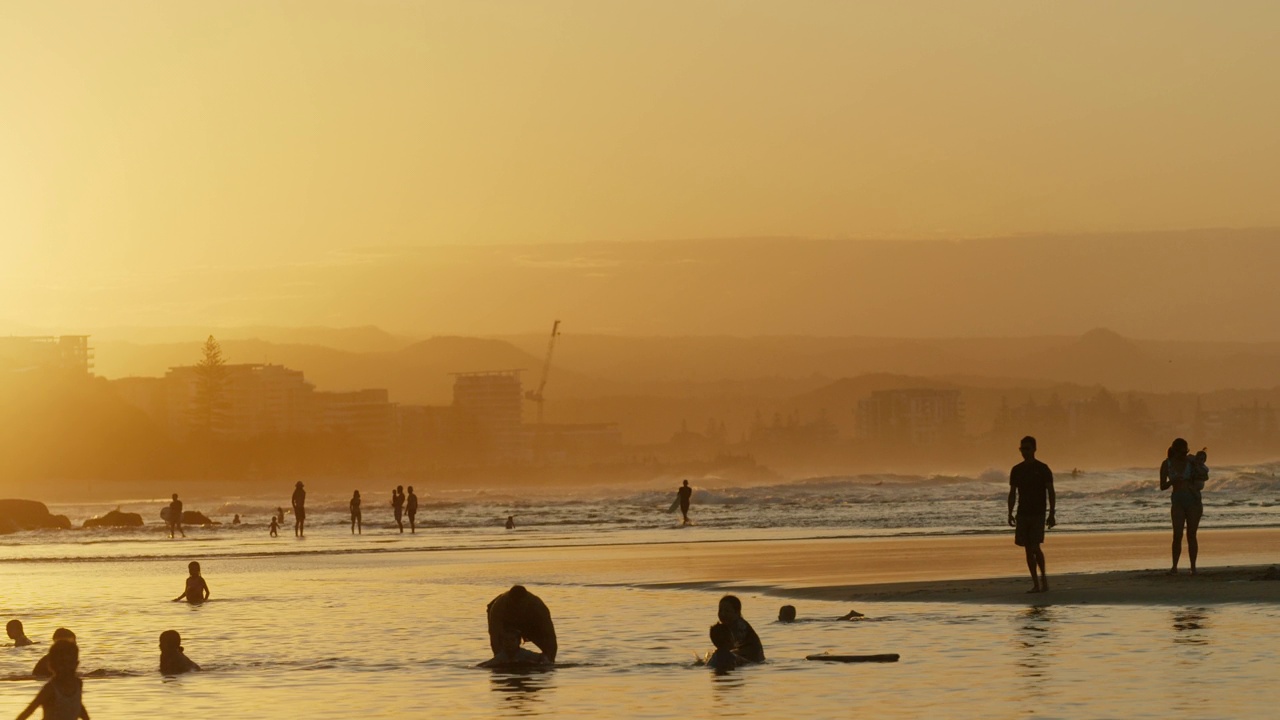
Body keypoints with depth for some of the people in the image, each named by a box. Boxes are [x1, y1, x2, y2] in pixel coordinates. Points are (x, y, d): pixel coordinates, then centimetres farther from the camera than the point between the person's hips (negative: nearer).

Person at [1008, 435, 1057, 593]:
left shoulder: (1042, 469, -3)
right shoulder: (1016, 470, 9)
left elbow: (1051, 493, -3)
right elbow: (1012, 493, 13)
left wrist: (1051, 514, -10)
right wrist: (1010, 514, 5)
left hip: (1038, 515, -4)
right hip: (1022, 514, 4)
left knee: (1035, 547, -15)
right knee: (1028, 549, 3)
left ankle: (1043, 577, 4)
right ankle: (1036, 583, 8)